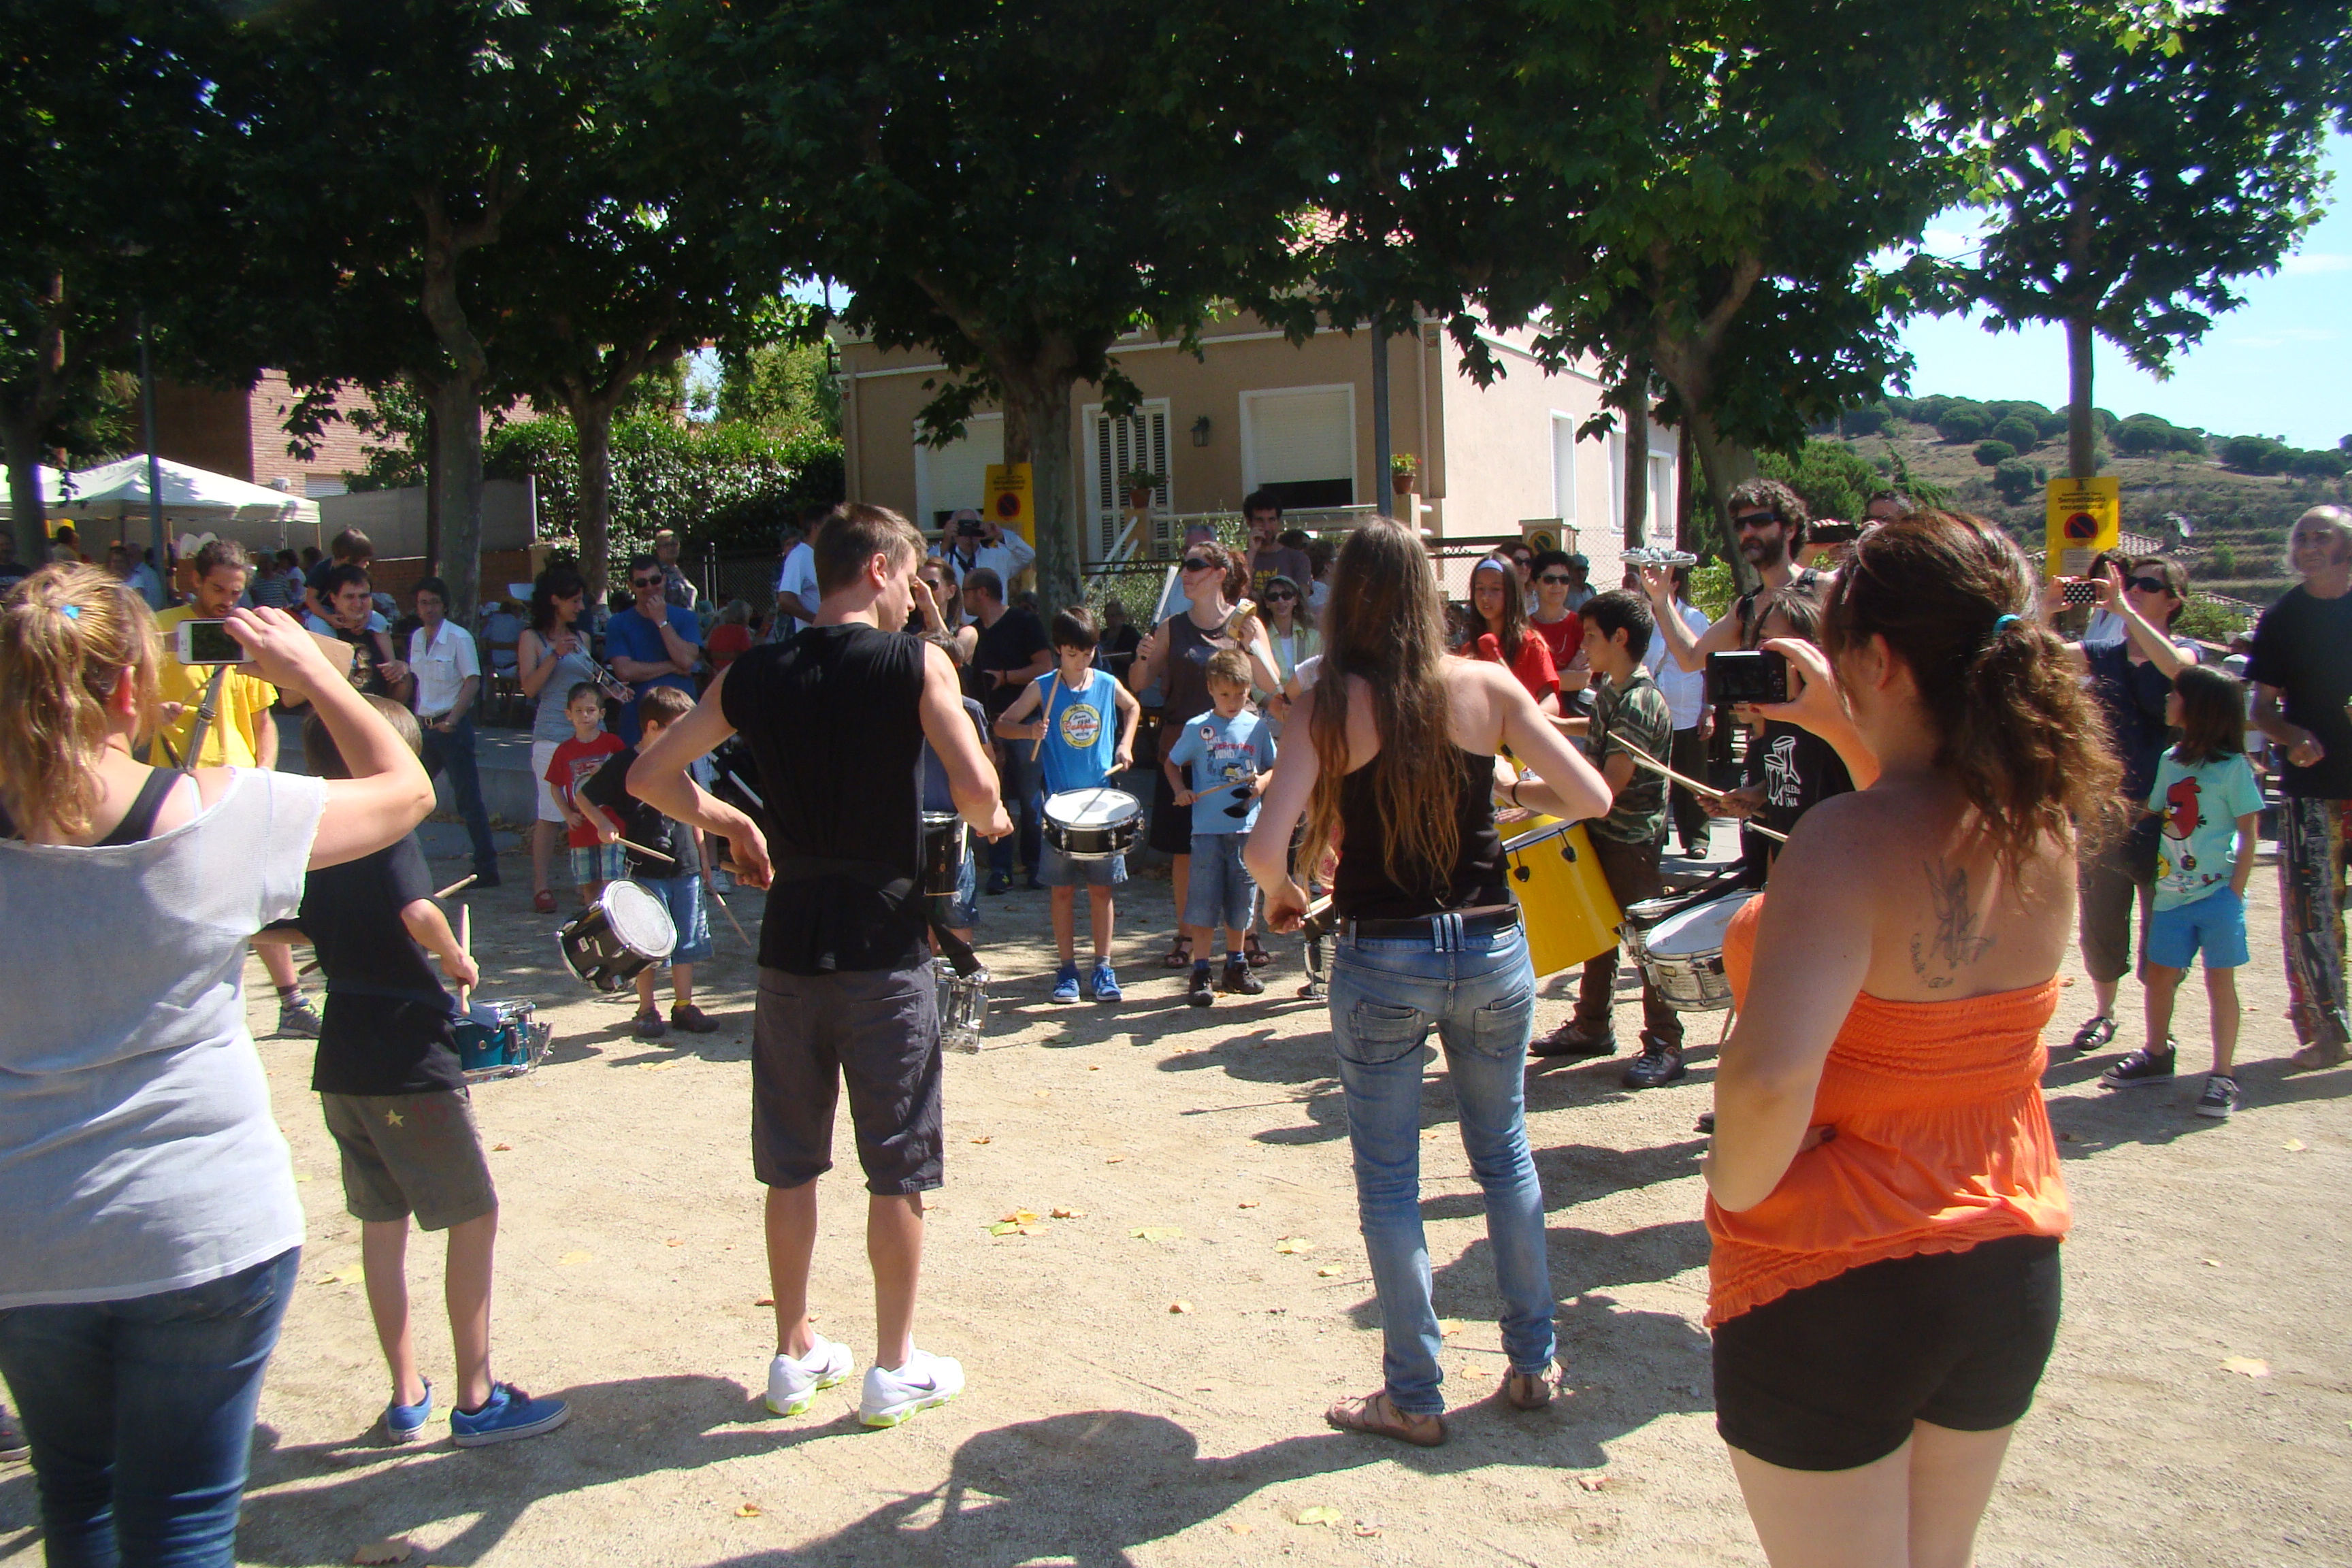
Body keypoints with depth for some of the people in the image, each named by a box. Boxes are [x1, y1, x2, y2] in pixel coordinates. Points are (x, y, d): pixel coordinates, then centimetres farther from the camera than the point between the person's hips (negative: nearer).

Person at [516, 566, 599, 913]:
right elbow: (529, 687, -4)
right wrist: (555, 655, -12)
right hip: (552, 737, -4)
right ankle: (541, 886, 3)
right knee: (550, 814, -5)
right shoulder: (532, 638, 5)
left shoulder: (581, 638, 19)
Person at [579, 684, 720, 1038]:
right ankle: (647, 1010, 13)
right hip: (647, 870, -5)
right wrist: (603, 825, -17)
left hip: (685, 868, 5)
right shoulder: (624, 764, -8)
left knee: (687, 940, 9)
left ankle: (684, 1006, 20)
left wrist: (702, 857, 18)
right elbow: (583, 798, 0)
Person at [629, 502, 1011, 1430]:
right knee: (898, 1167, 8)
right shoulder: (917, 664, -9)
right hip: (884, 949, -4)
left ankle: (796, 1355, 27)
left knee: (791, 1163, 15)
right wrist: (991, 820, 2)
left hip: (790, 945, 4)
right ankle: (894, 1369, 17)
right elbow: (975, 785, -20)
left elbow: (650, 776, 7)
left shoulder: (754, 676, 4)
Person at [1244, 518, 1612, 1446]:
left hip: (1381, 962, -3)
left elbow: (1265, 845, -19)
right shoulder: (1488, 687, -4)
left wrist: (1280, 897, 2)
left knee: (1388, 1180, 10)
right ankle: (1532, 1363, 32)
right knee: (1505, 1155, 20)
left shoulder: (1330, 704, -10)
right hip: (1491, 950, 3)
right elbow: (1592, 797, -3)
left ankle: (1414, 1399, 19)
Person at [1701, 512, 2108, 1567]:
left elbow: (1769, 1081, -39)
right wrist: (1852, 732, 18)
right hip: (2011, 1271, 7)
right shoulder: (2046, 827, -5)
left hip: (1832, 1287, -7)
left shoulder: (1851, 840, -26)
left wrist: (1737, 1186, -20)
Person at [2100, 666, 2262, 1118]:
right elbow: (2152, 810, 17)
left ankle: (2223, 1075, 7)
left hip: (2217, 894, -6)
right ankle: (2156, 1056, 28)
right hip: (2173, 892, 6)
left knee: (2219, 980, 0)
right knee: (2159, 974, 12)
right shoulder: (2170, 761, 7)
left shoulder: (2233, 767, -10)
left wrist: (2235, 893, -11)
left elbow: (2248, 835, -8)